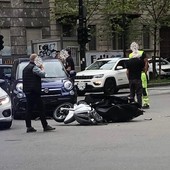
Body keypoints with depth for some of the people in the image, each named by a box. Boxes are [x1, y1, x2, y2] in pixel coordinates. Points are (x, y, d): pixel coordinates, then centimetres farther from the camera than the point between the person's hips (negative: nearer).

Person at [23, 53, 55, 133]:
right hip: (34, 91, -9)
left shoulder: (26, 68, 18)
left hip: (27, 91, 9)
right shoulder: (34, 67, -11)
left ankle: (28, 127, 7)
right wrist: (42, 68, 1)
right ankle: (45, 126, -6)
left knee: (29, 109, 9)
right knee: (40, 108, -6)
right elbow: (43, 74, -18)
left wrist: (38, 67, 12)